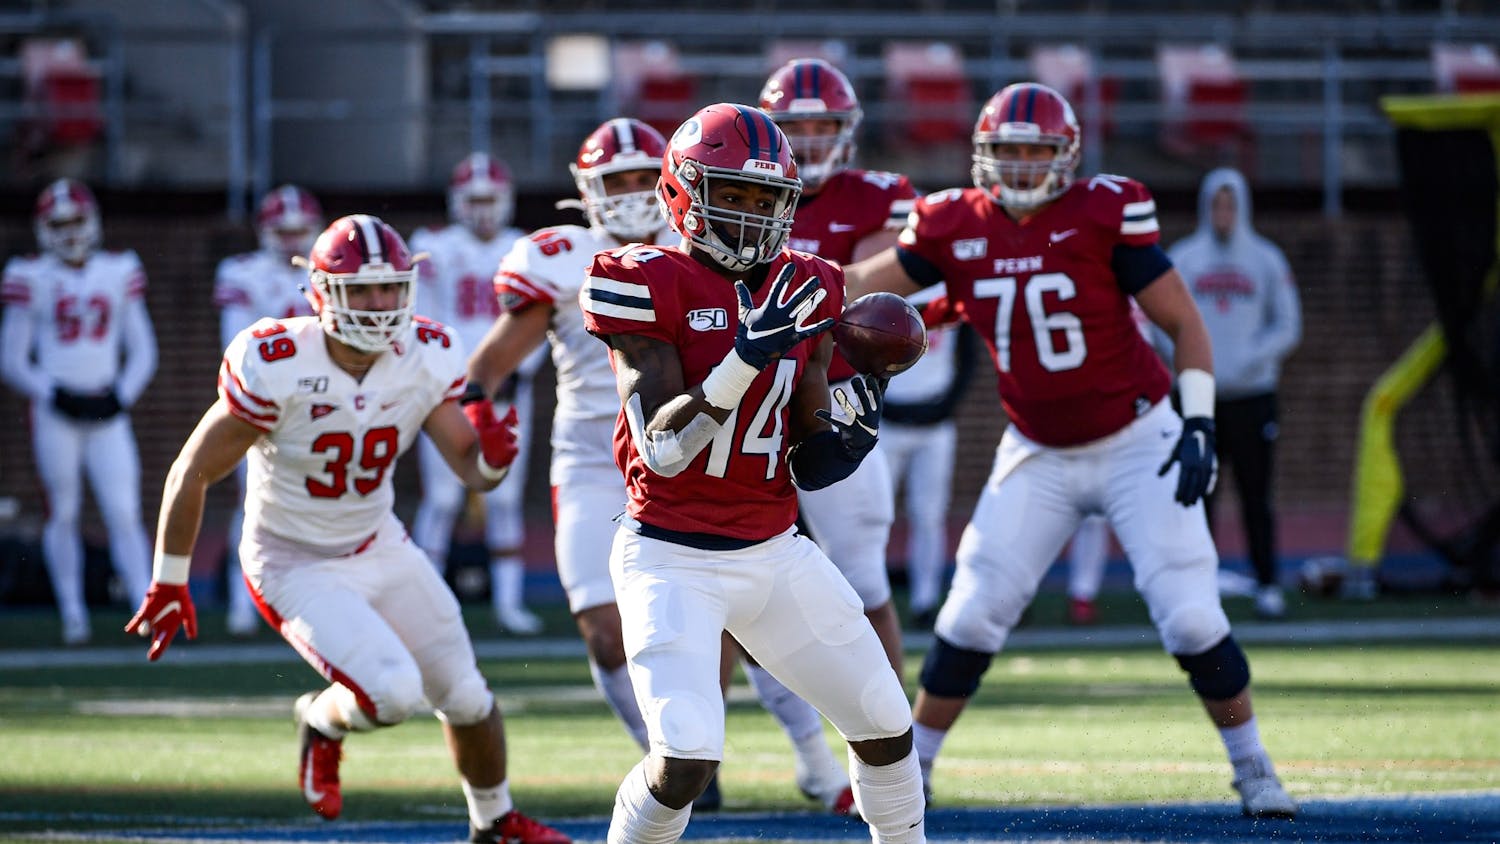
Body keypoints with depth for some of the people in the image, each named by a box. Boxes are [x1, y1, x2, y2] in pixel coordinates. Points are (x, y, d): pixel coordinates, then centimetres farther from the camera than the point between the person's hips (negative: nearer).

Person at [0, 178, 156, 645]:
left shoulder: (119, 273, 6)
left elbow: (143, 351, 11)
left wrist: (122, 394, -6)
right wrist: (55, 395, -12)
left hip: (108, 413, 2)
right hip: (55, 414, -2)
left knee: (125, 515, -5)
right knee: (63, 514, 2)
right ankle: (73, 614, 10)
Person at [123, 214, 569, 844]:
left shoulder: (427, 359, -12)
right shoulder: (274, 367, -27)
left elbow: (471, 470, -8)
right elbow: (192, 472, -17)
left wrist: (492, 455, -34)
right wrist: (169, 585, -11)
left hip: (381, 549, 6)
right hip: (295, 567, -6)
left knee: (465, 697, 11)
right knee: (391, 693, -23)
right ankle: (323, 722, 12)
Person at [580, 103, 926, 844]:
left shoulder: (804, 293, 4)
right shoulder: (651, 286, -12)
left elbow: (808, 468, 8)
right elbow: (660, 449, -21)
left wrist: (845, 436, -15)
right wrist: (743, 360, -31)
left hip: (776, 553, 6)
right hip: (672, 560, -6)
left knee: (886, 727, 10)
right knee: (688, 759, -20)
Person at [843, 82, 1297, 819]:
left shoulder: (1104, 214, -14)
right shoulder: (957, 227, -4)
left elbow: (1183, 322, -10)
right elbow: (865, 284, 8)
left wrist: (1199, 424, -18)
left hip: (1136, 444, -3)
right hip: (1039, 457, 3)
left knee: (1191, 619, -8)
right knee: (971, 618, -2)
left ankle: (1253, 769, 9)